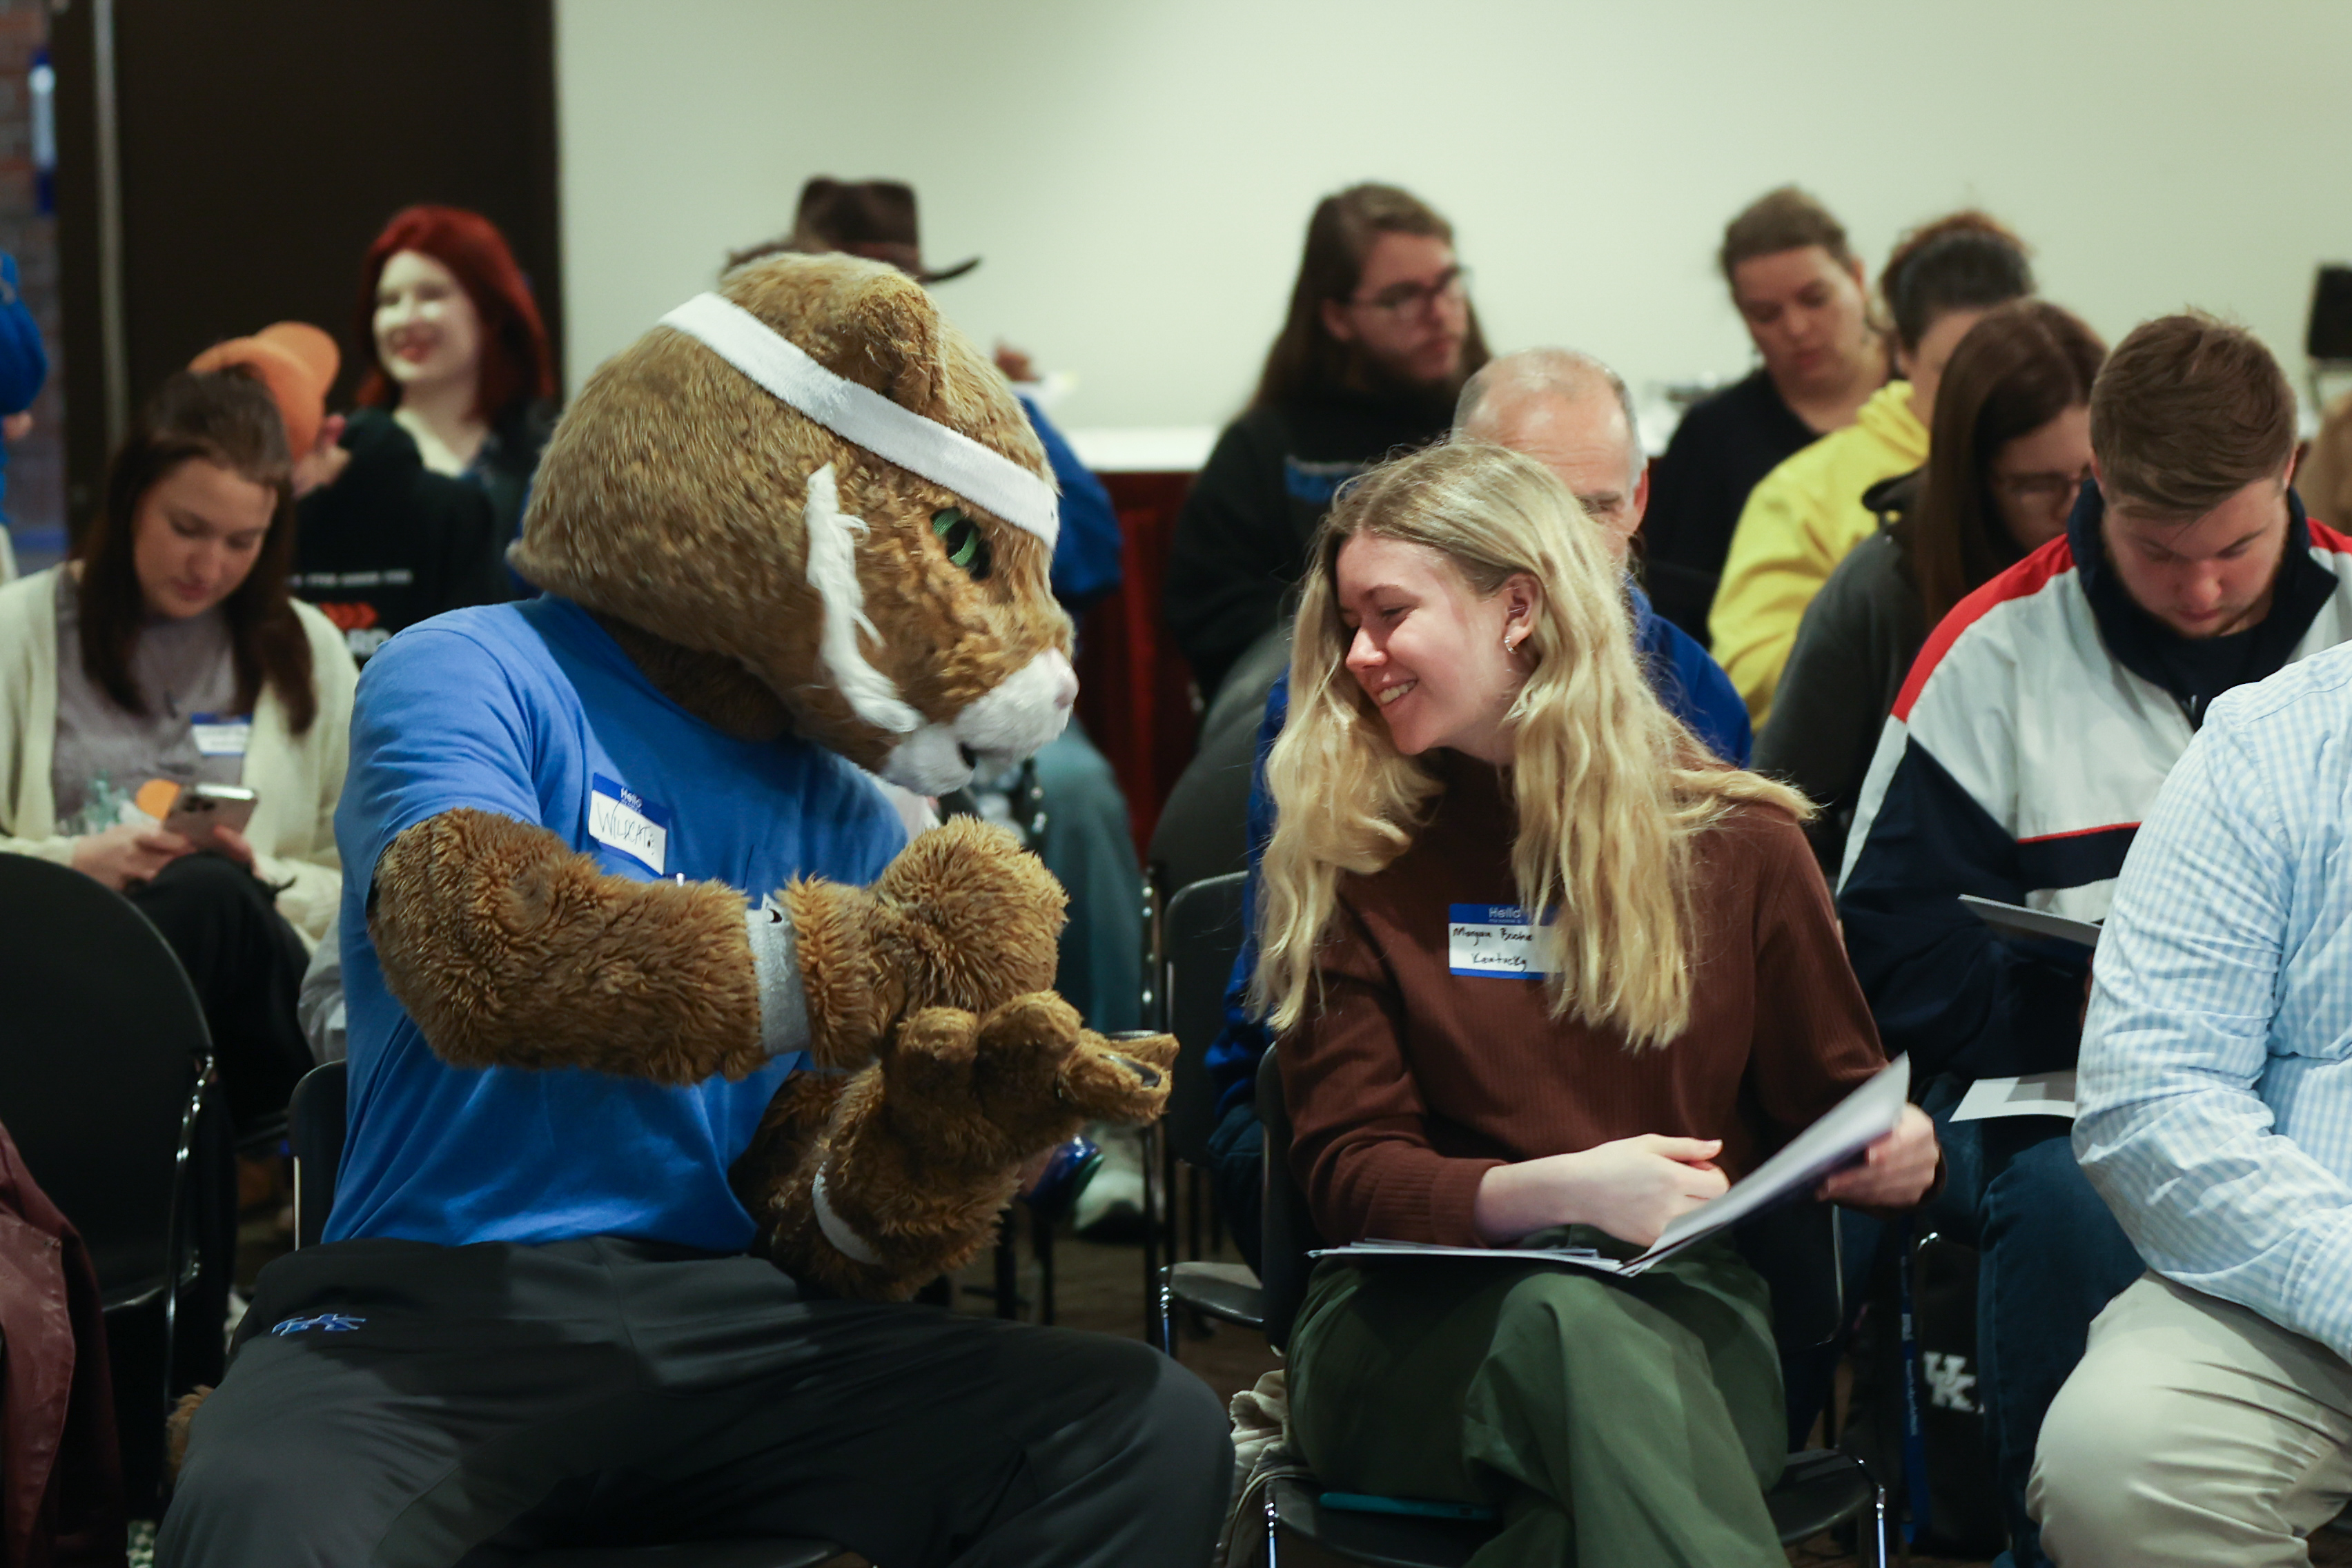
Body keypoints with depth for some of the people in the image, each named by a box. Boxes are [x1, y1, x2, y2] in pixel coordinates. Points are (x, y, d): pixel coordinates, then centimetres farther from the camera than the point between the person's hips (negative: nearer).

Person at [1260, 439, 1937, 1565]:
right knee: (1565, 1324, -40)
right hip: (1415, 1322, 0)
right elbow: (1348, 1168, 3)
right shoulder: (1346, 857, 10)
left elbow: (1836, 1101, 20)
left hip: (1683, 1312, 0)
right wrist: (1557, 1192, -16)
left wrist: (1895, 1150, -6)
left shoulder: (1733, 840, 12)